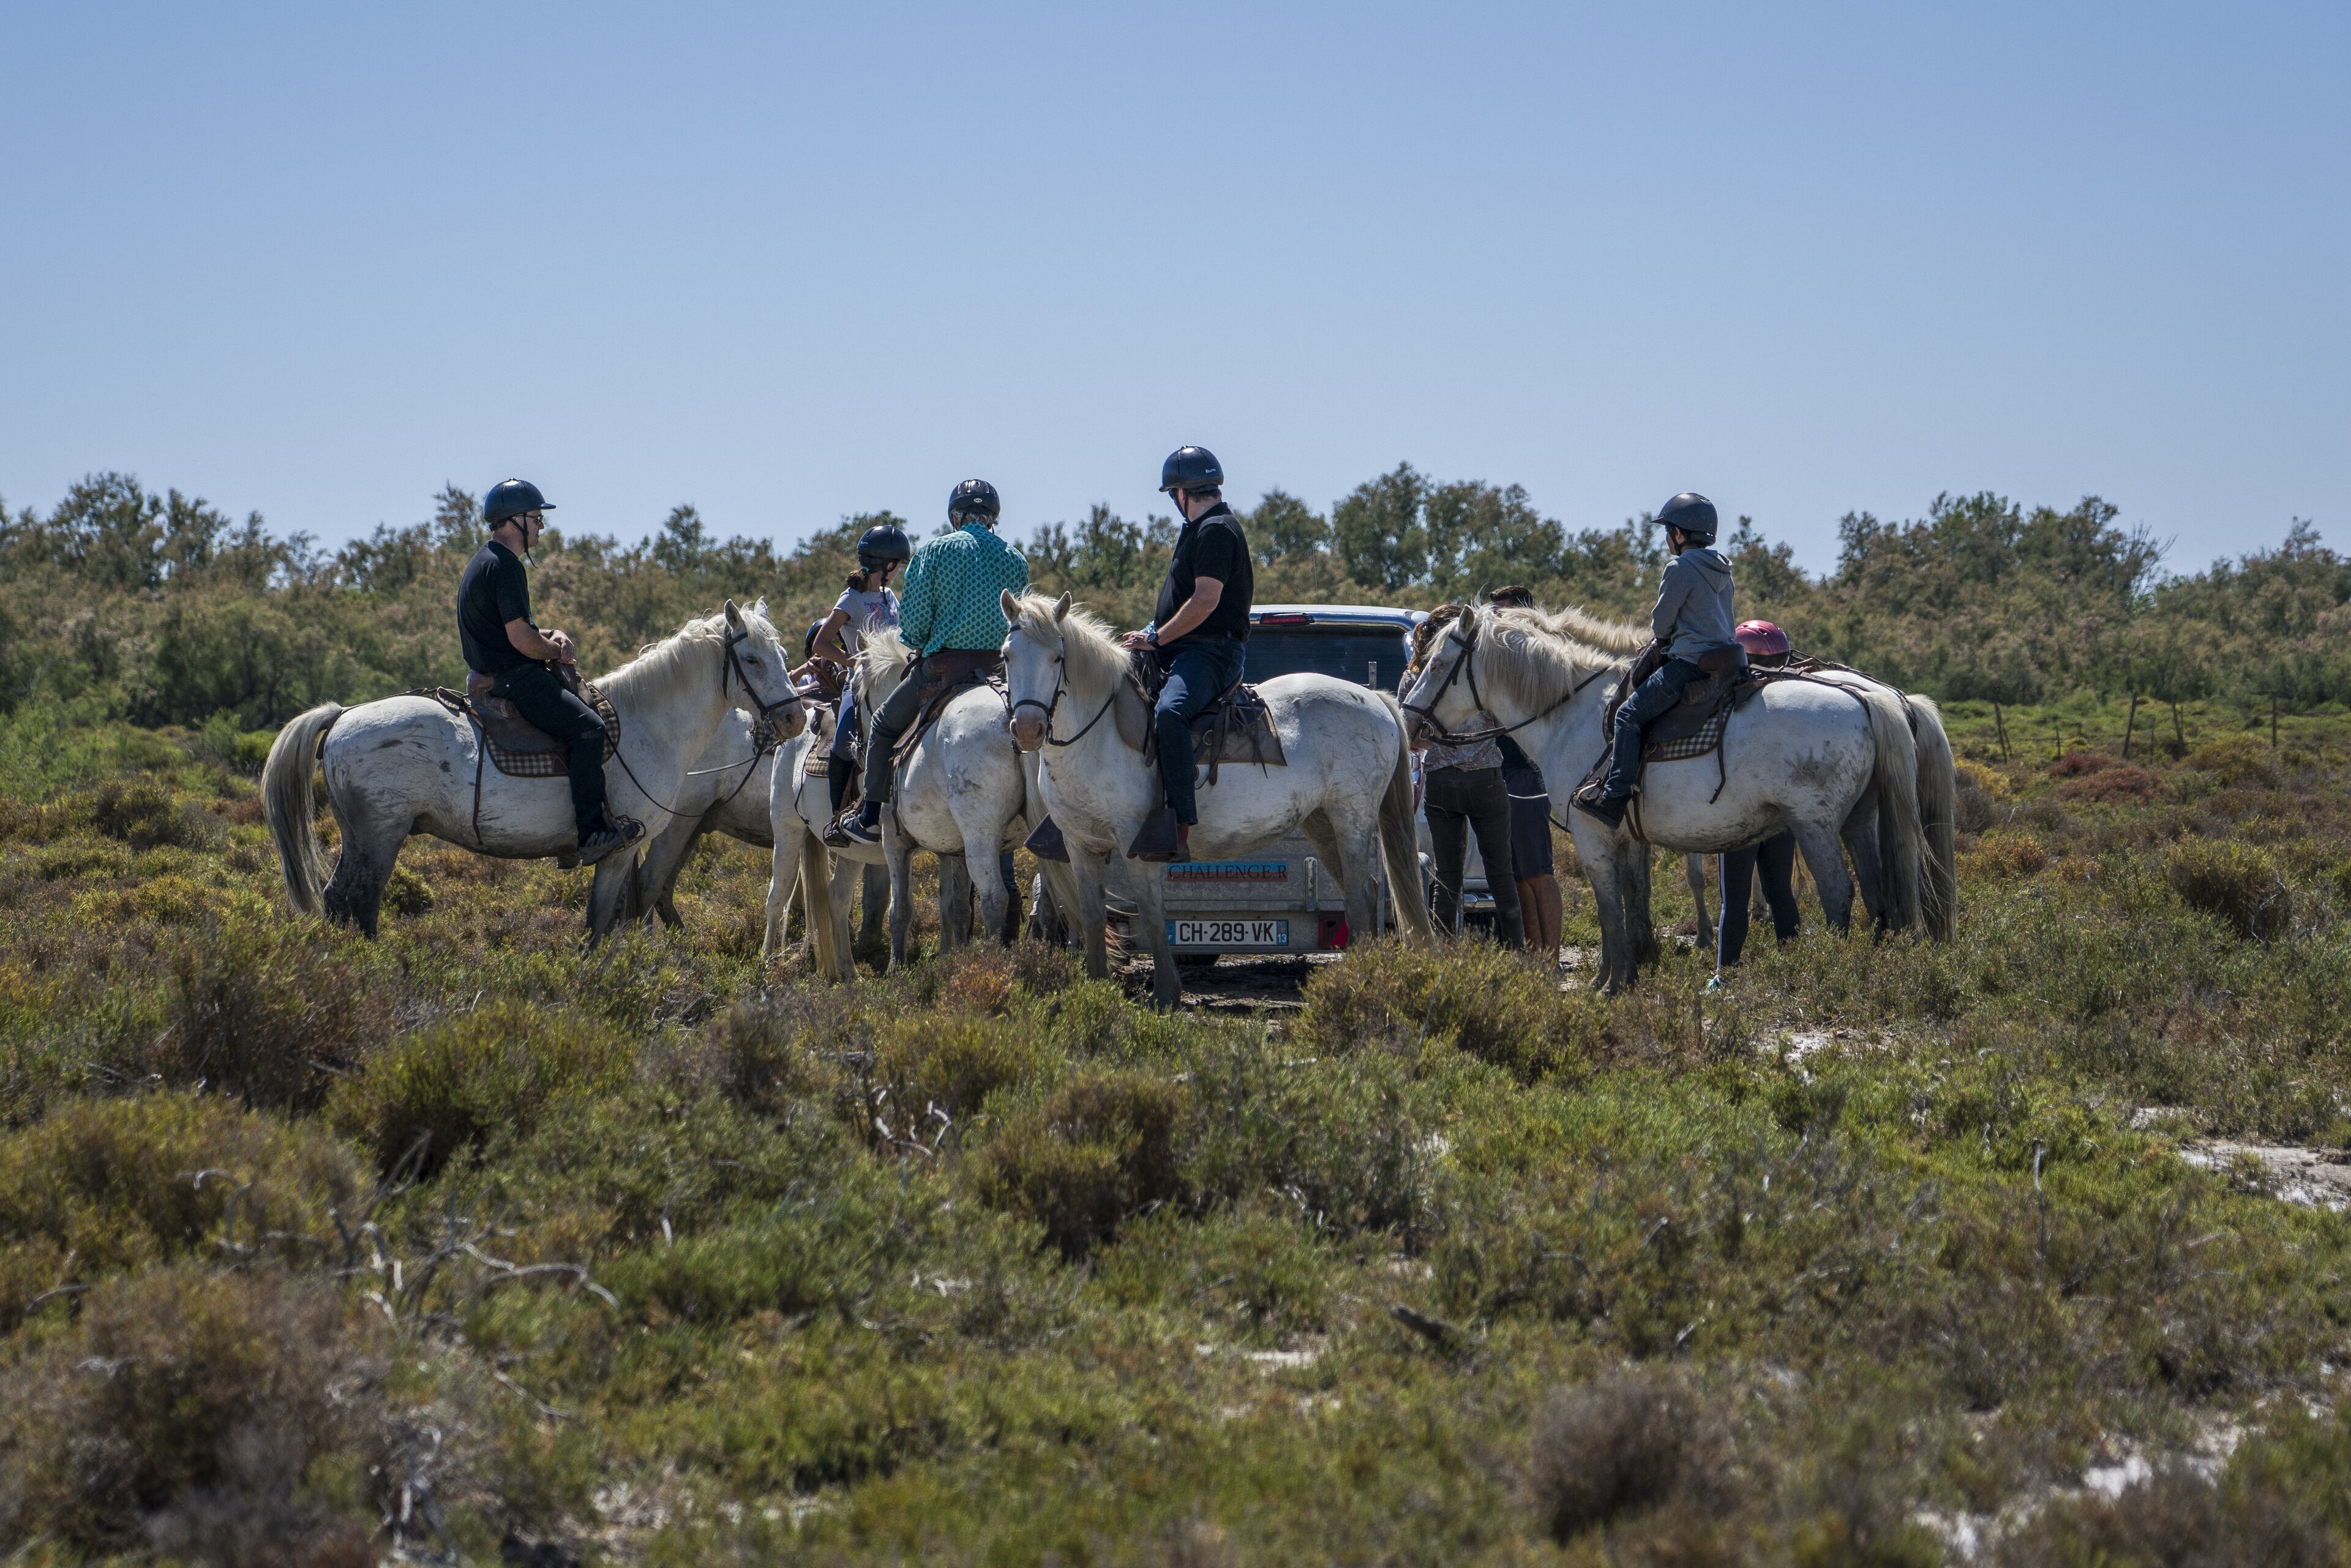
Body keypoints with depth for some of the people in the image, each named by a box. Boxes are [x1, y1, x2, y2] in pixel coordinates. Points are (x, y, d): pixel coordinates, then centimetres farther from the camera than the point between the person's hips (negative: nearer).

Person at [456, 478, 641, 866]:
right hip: (513, 678, -11)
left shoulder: (488, 561, 18)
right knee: (588, 727, -20)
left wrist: (553, 637, 7)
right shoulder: (504, 565, -16)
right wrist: (559, 652, -4)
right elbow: (520, 638, -21)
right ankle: (592, 833, -25)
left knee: (585, 701, 22)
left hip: (497, 675, 11)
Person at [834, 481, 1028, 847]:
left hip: (942, 665, -3)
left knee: (884, 727, 16)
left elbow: (913, 622, -8)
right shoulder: (1017, 560, 7)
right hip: (1000, 666, 3)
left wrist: (918, 643, 13)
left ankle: (868, 819, 12)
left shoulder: (935, 551, -4)